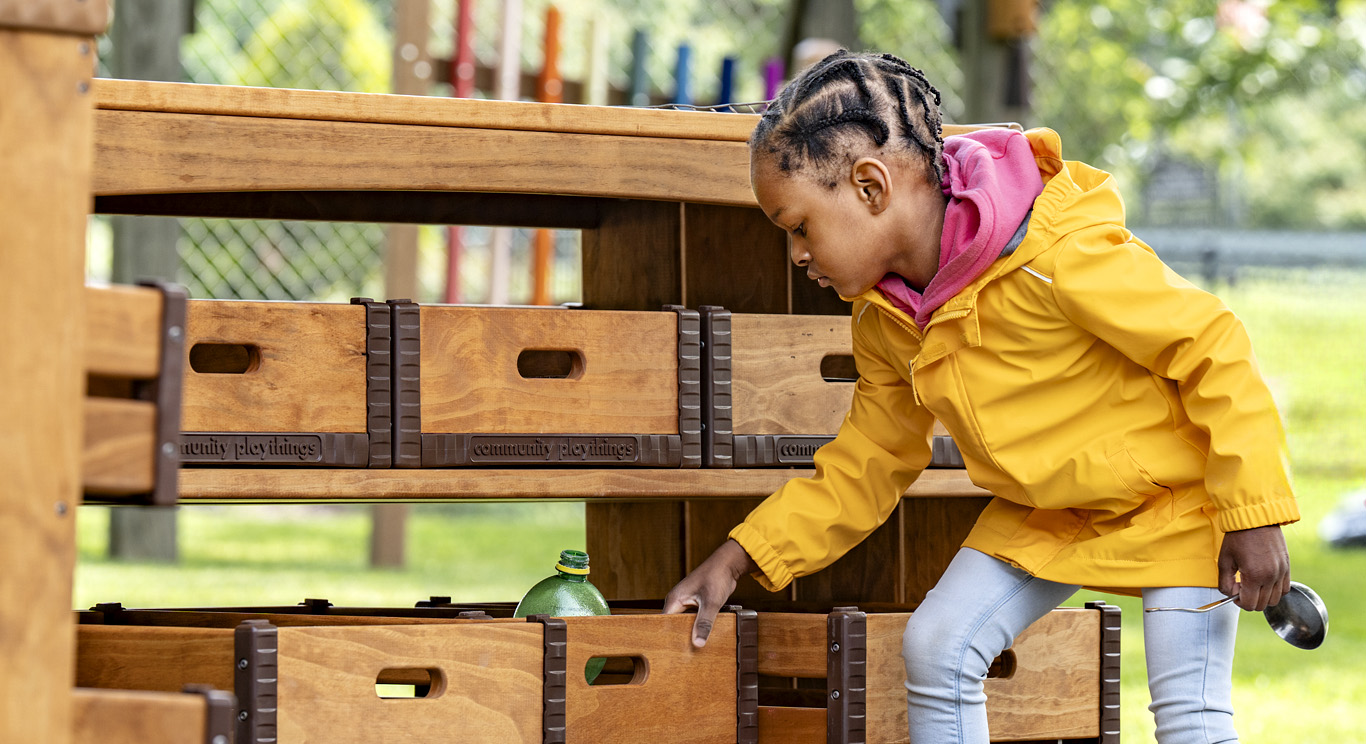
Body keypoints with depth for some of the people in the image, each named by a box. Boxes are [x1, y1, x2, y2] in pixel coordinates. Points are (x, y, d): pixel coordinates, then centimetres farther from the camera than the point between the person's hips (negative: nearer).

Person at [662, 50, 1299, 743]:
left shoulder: (1060, 258, -33)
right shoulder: (881, 319, -6)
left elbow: (1214, 348, -27)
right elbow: (864, 465, 6)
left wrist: (1251, 516, -26)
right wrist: (737, 559, -3)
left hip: (1175, 494, -7)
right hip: (1041, 510, 7)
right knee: (935, 647, -6)